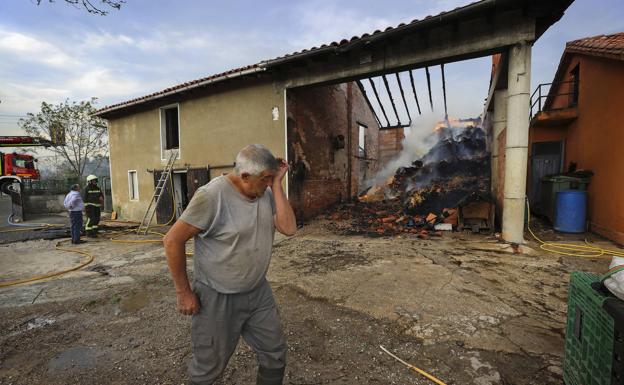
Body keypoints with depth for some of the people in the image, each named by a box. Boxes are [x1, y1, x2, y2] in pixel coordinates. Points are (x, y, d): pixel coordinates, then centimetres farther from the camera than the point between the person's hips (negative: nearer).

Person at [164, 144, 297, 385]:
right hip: (218, 298, -5)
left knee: (275, 356, 17)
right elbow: (173, 240, -16)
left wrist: (277, 184, -17)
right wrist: (183, 292, -11)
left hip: (258, 292, 5)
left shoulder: (267, 192, -4)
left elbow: (288, 228, -14)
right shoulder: (212, 195, -22)